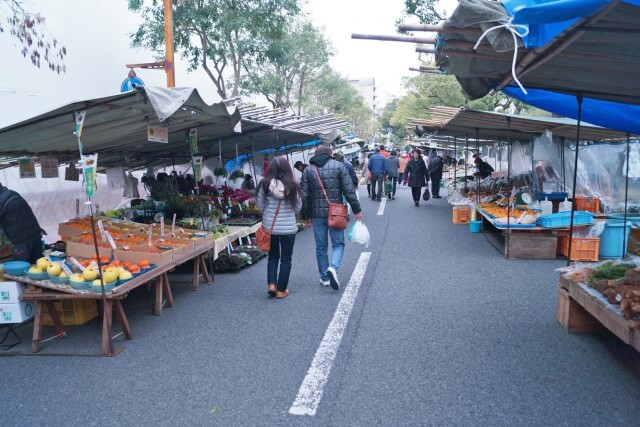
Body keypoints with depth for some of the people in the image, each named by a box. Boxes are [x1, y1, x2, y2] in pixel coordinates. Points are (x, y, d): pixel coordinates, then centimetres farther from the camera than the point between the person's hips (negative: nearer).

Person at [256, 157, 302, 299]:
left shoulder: (264, 184, -9)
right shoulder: (292, 185, -10)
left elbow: (260, 206, -1)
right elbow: (298, 208, 0)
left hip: (270, 227, 1)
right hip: (289, 228, -1)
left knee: (273, 256, 21)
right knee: (286, 259, 12)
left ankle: (271, 285, 11)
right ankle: (281, 290, 16)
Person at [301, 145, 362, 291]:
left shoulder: (308, 170, 6)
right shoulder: (339, 166, -1)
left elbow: (304, 195, 4)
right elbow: (349, 190, -6)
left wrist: (306, 216, 12)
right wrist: (356, 210, 0)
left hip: (317, 214, 2)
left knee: (321, 247, 12)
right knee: (338, 244, 8)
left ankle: (325, 278, 17)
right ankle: (333, 268, -17)